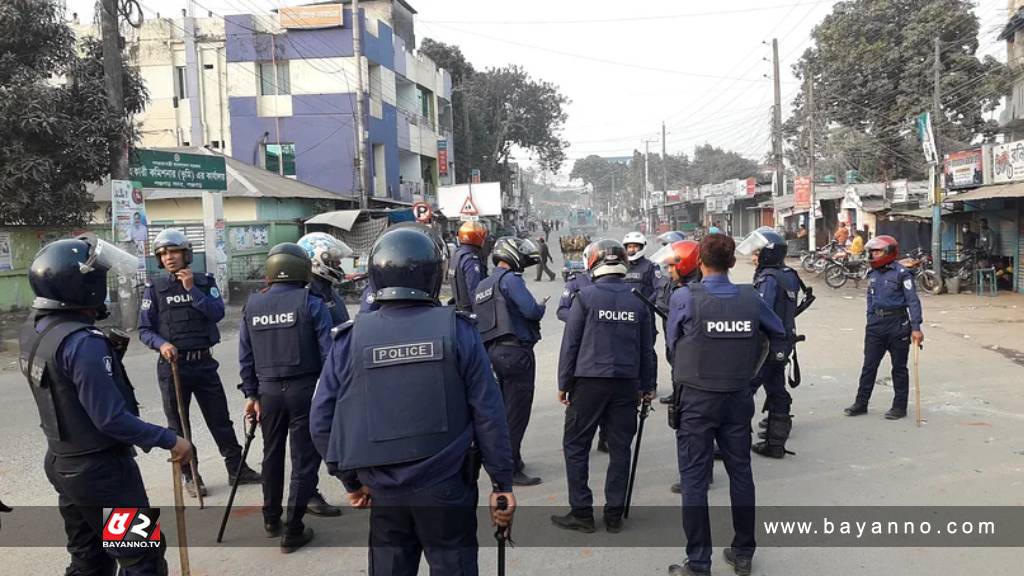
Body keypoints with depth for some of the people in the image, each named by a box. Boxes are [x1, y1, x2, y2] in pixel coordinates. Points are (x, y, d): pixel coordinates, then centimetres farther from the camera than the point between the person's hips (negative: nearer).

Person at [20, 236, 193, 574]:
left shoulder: (33, 330, 1)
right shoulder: (83, 343, -27)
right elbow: (111, 419, -26)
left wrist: (110, 351, 0)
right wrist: (169, 440, -19)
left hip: (62, 464, 9)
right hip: (101, 469, -9)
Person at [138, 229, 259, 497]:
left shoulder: (205, 282, 4)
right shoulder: (155, 288, 0)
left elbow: (217, 313, -11)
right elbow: (144, 329, 0)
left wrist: (191, 289, -16)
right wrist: (161, 344, -19)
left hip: (204, 363, 1)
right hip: (173, 364, -1)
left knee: (220, 419, 8)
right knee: (178, 423, 7)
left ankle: (237, 469, 18)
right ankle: (190, 475, 20)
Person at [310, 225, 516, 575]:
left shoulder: (351, 339, -4)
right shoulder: (456, 329, -9)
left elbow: (322, 420, 1)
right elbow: (489, 414, -9)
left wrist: (351, 480, 14)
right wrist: (502, 483, 1)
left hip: (384, 491, 2)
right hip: (447, 487, -1)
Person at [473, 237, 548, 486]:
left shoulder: (483, 285, 17)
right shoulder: (510, 279, -11)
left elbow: (477, 320, 20)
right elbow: (531, 310, -21)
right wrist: (541, 306, 0)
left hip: (493, 351, 9)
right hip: (515, 351, -9)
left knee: (505, 408, 20)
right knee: (517, 412, -4)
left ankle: (511, 459, 32)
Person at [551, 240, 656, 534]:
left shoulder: (586, 296, -5)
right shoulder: (638, 300, 5)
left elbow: (570, 343, -6)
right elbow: (647, 348, 9)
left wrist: (563, 383, 1)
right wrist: (647, 386, 17)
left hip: (589, 380, -3)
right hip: (627, 382, 4)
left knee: (575, 446, 7)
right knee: (620, 448, 10)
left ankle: (581, 512, 10)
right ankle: (614, 514, 16)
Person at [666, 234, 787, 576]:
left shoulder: (684, 298, -12)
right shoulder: (751, 298, -1)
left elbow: (672, 343, 2)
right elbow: (778, 333, 14)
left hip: (696, 399, -3)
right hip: (739, 397, 4)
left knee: (695, 479, 3)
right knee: (741, 473, 14)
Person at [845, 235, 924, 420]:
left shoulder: (901, 273, -11)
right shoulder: (872, 275, 10)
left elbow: (913, 301, -14)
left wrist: (916, 327, -20)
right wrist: (870, 324, 19)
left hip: (897, 323, -6)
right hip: (876, 324, 6)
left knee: (899, 367, 6)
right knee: (869, 365, 8)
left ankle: (900, 406, 16)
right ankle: (861, 403, 15)